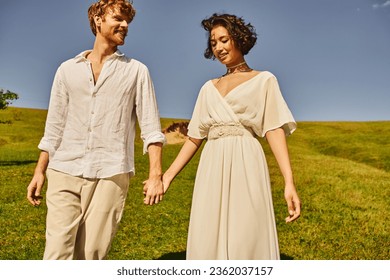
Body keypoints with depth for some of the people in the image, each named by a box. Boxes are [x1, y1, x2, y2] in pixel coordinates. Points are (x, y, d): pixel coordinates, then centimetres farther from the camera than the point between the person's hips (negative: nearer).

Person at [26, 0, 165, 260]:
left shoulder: (136, 71, 7)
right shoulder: (68, 69, 13)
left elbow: (151, 127, 0)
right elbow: (54, 127, 14)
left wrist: (156, 175, -9)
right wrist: (39, 171, 10)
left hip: (111, 174, -2)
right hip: (65, 171, 2)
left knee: (92, 254, 2)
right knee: (58, 251, -4)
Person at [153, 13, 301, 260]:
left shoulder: (264, 80, 10)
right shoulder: (209, 89, 21)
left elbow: (275, 131, -1)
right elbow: (195, 138, 18)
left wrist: (290, 183, -13)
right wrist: (168, 176, 11)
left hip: (245, 166, -4)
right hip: (212, 171, 4)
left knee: (247, 244, -6)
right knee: (208, 243, 4)